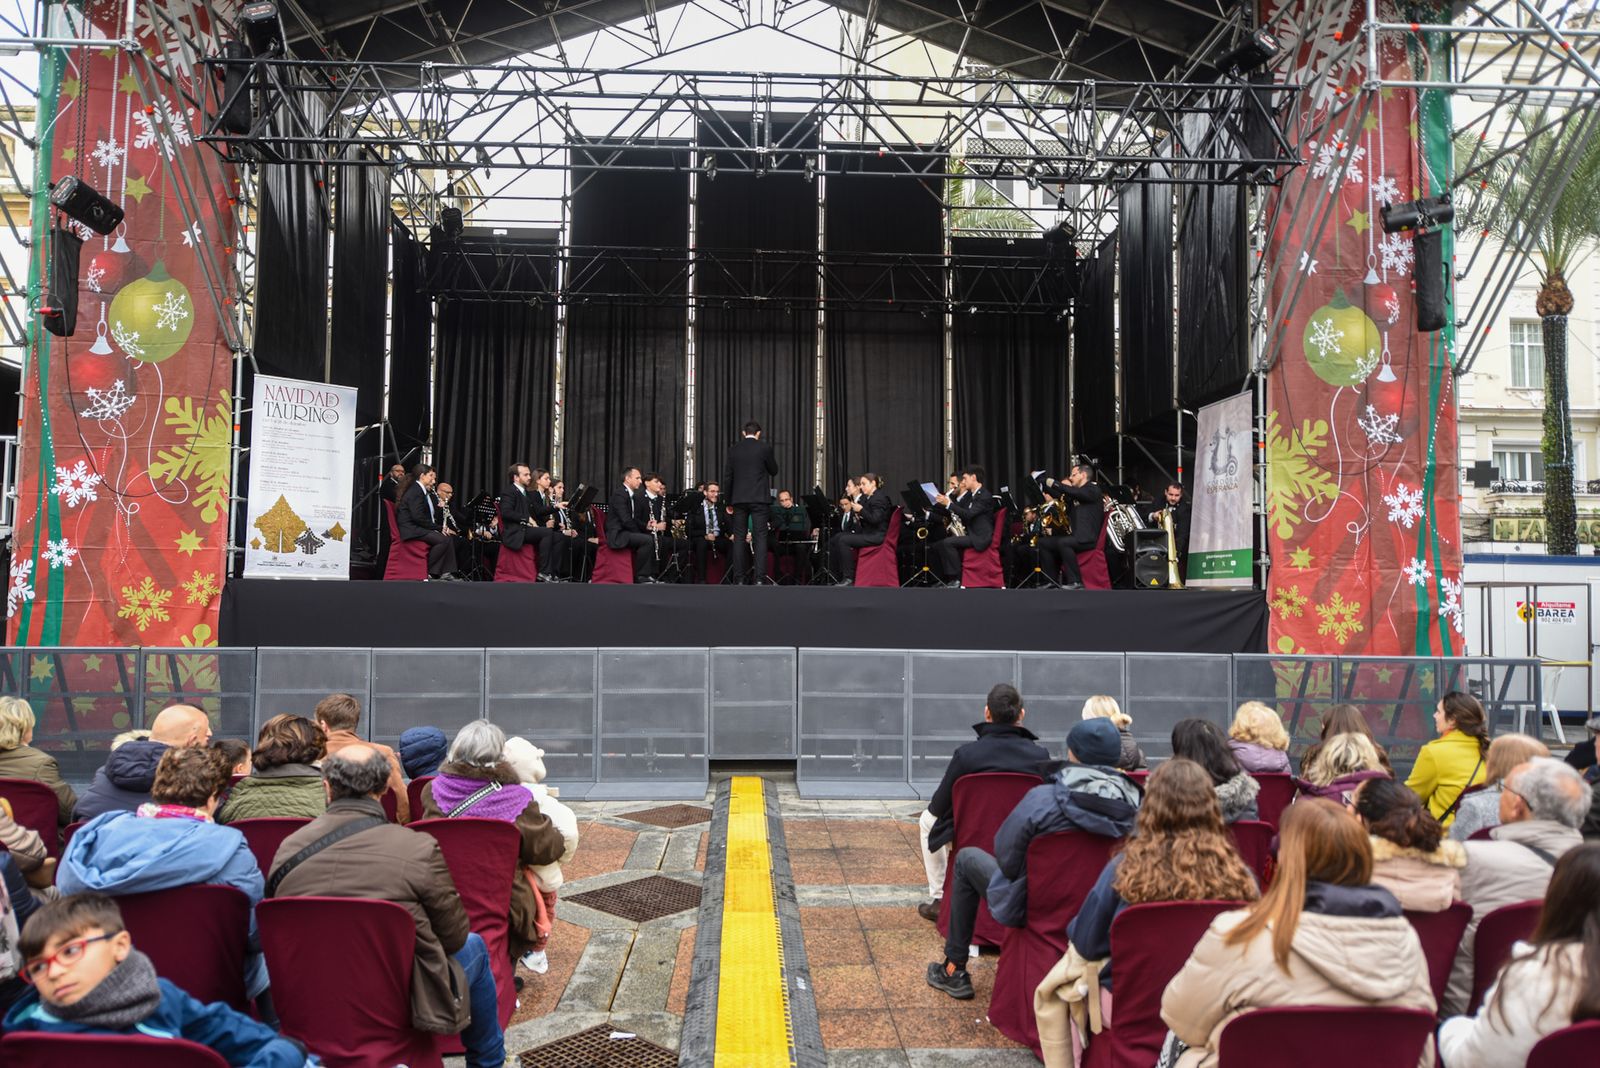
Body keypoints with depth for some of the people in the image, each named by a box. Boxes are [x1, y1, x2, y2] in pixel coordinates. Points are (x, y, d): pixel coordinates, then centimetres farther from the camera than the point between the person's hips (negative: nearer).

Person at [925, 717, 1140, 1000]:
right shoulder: (1132, 804, -13)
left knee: (967, 857, 21)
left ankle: (954, 971, 27)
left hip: (1029, 909, -5)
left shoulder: (1042, 799, -26)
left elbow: (1006, 857, -18)